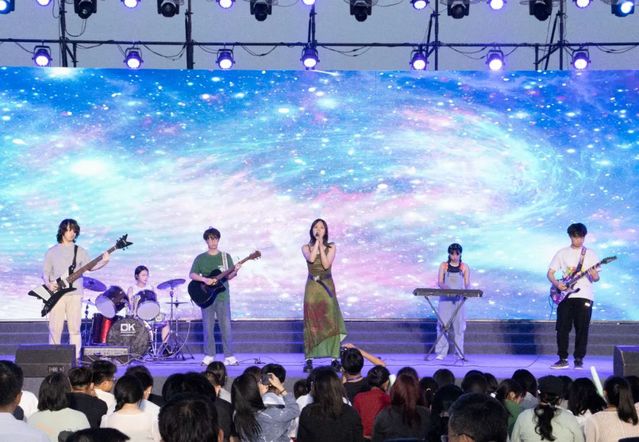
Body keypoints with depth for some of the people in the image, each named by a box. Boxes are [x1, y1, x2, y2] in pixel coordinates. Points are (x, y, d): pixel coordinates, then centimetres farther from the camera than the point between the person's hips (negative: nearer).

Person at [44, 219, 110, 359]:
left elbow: (90, 267, 3)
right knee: (55, 327, -4)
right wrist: (48, 283, -9)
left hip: (74, 294, 0)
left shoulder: (80, 251, 11)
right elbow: (45, 272, 11)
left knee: (74, 327, -2)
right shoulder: (52, 252, 11)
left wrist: (104, 262, -15)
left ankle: (75, 357, 1)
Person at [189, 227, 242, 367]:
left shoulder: (225, 256, 7)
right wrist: (204, 279, -15)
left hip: (222, 296, -1)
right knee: (208, 327, 2)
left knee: (226, 327, -5)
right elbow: (192, 275, 1)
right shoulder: (200, 258, 7)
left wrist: (235, 271, -20)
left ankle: (229, 356, -2)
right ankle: (209, 356, 10)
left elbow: (229, 276, 1)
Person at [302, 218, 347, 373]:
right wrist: (316, 242, -9)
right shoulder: (306, 247, 5)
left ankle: (335, 358, 1)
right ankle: (309, 360, -2)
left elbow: (326, 264, -11)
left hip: (327, 286, 0)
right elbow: (311, 259, -16)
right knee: (311, 323, -3)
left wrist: (321, 245, -8)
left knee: (330, 321, -3)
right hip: (312, 287, 0)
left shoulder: (331, 247, 4)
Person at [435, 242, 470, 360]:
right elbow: (439, 282, 2)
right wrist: (445, 287, -20)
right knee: (443, 324, -6)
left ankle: (459, 352, 7)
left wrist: (465, 290, -19)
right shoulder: (444, 265, 6)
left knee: (459, 325, 1)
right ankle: (441, 352, -5)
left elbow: (467, 284, 3)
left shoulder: (464, 267, 6)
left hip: (459, 299, 1)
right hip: (445, 298, 0)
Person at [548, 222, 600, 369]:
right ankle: (563, 359, 4)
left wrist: (594, 275, -18)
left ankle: (579, 359, 4)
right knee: (562, 328, -3)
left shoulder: (590, 254, 7)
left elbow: (596, 278, 6)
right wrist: (556, 283, -11)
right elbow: (550, 273, 9)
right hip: (565, 296, 1)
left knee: (582, 329, -3)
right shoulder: (562, 253, 8)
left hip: (584, 296, -1)